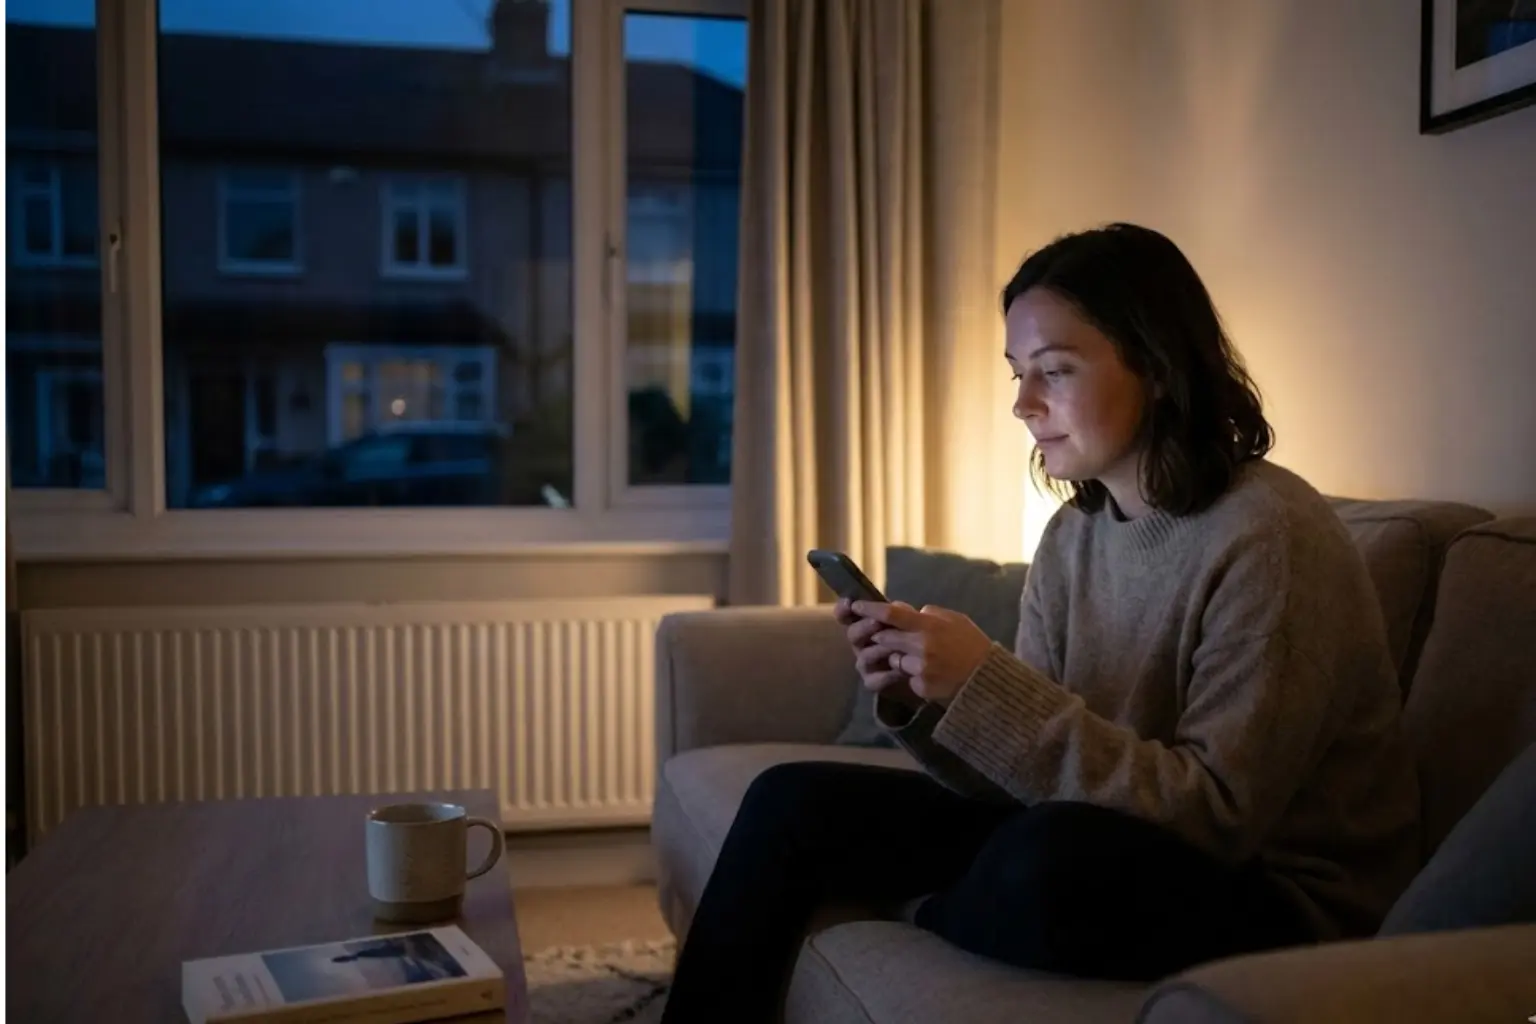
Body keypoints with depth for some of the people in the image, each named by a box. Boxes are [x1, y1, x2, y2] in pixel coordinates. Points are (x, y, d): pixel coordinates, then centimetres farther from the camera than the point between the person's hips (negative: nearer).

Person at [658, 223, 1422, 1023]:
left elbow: (1217, 813, -24)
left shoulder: (1269, 537, -19)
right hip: (1101, 850, 7)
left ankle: (910, 926, -3)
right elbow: (1031, 772, 3)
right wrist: (919, 700, -17)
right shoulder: (1072, 535, 2)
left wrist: (986, 686, -28)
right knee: (793, 802, -2)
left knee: (1052, 852, -36)